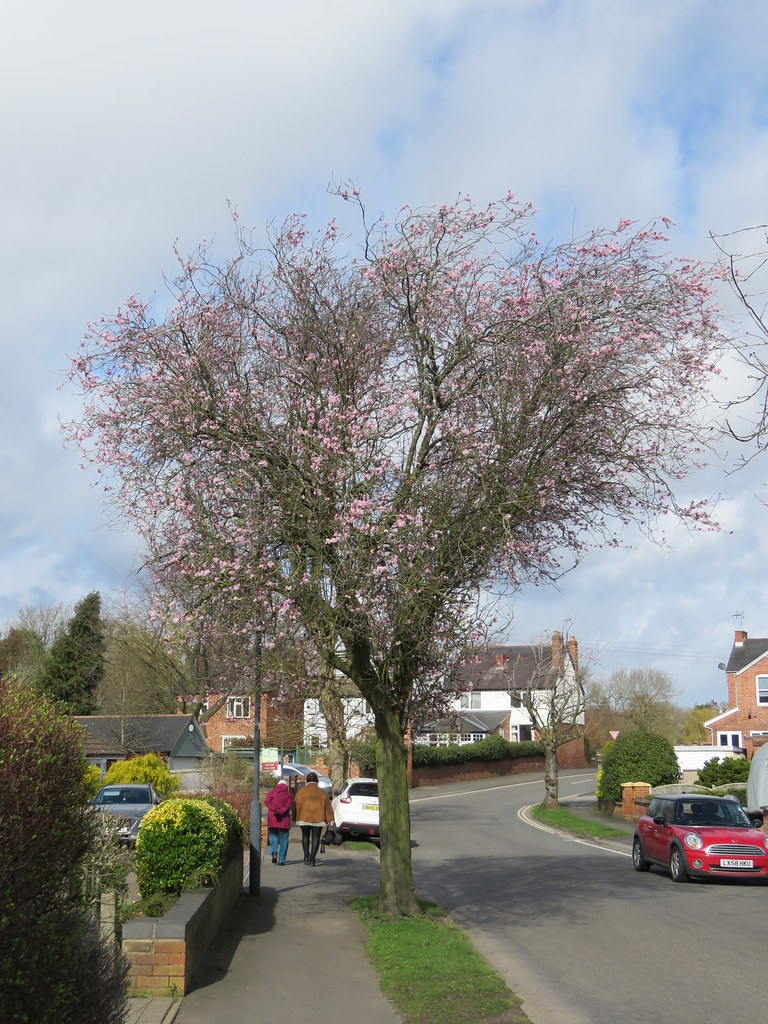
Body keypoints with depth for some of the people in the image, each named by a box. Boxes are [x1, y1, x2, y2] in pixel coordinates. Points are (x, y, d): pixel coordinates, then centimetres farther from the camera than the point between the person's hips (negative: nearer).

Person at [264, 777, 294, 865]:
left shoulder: (271, 792, 11)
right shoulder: (289, 795, 6)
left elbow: (267, 801, -6)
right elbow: (288, 806, -11)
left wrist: (276, 809, -12)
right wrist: (280, 812, -18)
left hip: (272, 819, 1)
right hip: (284, 820, -1)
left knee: (273, 836, 18)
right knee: (283, 840, 6)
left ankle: (274, 852, -6)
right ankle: (281, 860, 3)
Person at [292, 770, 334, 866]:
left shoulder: (301, 791, 0)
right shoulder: (322, 792, 3)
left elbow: (297, 805, 1)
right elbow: (327, 806, 3)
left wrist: (295, 818, 8)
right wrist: (328, 819, 8)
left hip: (304, 818, 0)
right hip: (318, 819, 0)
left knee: (305, 836, 16)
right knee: (315, 838, 4)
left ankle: (306, 856, 7)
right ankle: (312, 858, -4)